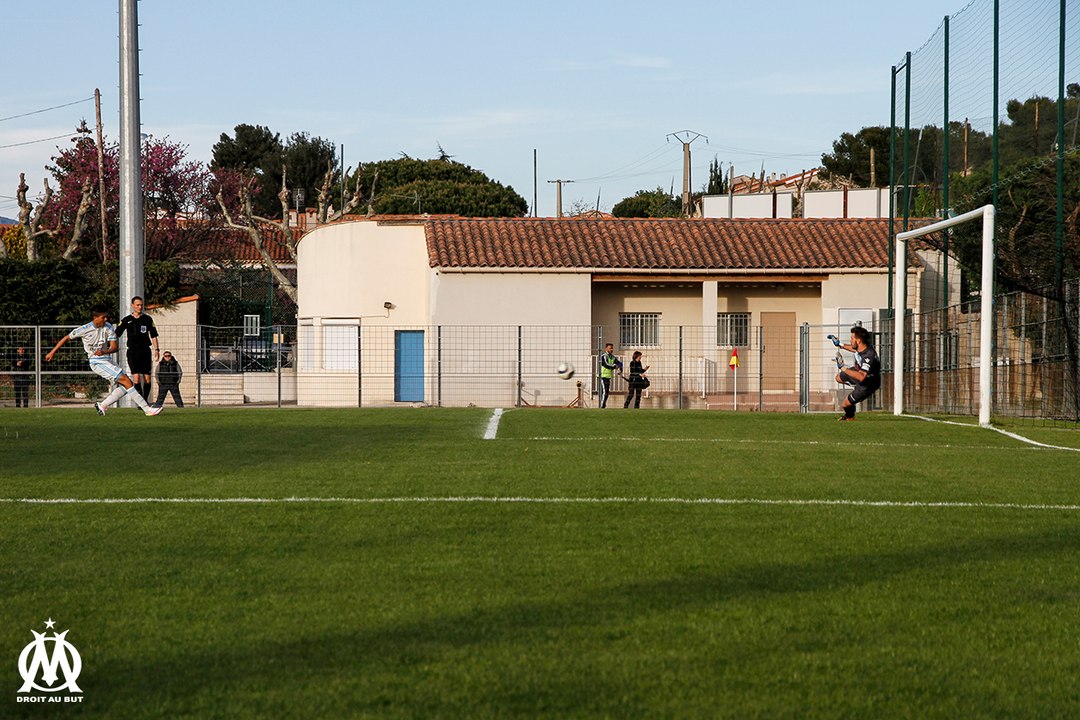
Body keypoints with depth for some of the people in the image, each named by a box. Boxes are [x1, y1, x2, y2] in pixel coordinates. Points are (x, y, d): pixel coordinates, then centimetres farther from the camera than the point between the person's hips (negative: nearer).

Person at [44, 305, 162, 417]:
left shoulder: (108, 327, 0)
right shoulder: (85, 329, -12)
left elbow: (114, 347, -2)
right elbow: (66, 338, 0)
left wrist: (104, 351, -25)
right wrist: (52, 353, 4)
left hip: (107, 360, 7)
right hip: (97, 362, -7)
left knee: (124, 385, -1)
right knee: (126, 381, -15)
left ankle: (103, 406, 9)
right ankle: (147, 409, -16)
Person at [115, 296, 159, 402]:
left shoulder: (147, 319, 9)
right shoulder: (126, 320, 6)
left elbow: (153, 335, 11)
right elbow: (116, 334, 6)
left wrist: (156, 350, 3)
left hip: (145, 351, 1)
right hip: (133, 352, -1)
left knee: (147, 378, -1)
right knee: (136, 377, -13)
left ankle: (145, 401, 12)